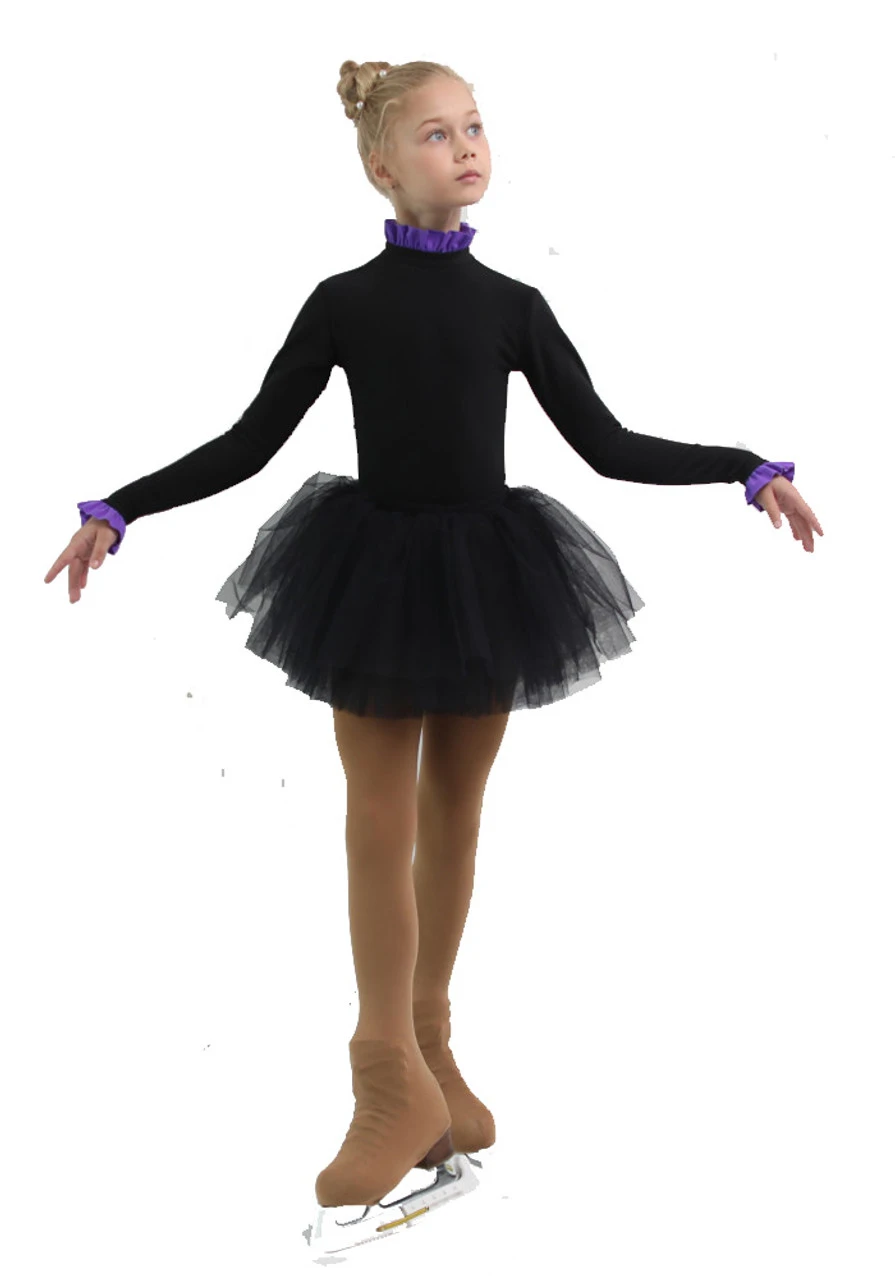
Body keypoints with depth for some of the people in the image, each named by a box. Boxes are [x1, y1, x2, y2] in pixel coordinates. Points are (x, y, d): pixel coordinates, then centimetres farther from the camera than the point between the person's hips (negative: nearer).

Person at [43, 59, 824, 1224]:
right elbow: (251, 442, -1)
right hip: (377, 571, -2)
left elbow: (607, 445, 2)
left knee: (455, 811, 10)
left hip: (486, 571, 2)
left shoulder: (512, 304, 2)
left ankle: (428, 1049, 24)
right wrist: (120, 510, -7)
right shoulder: (344, 302, -3)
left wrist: (748, 470, -3)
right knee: (383, 819, -1)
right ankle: (397, 1082, 6)